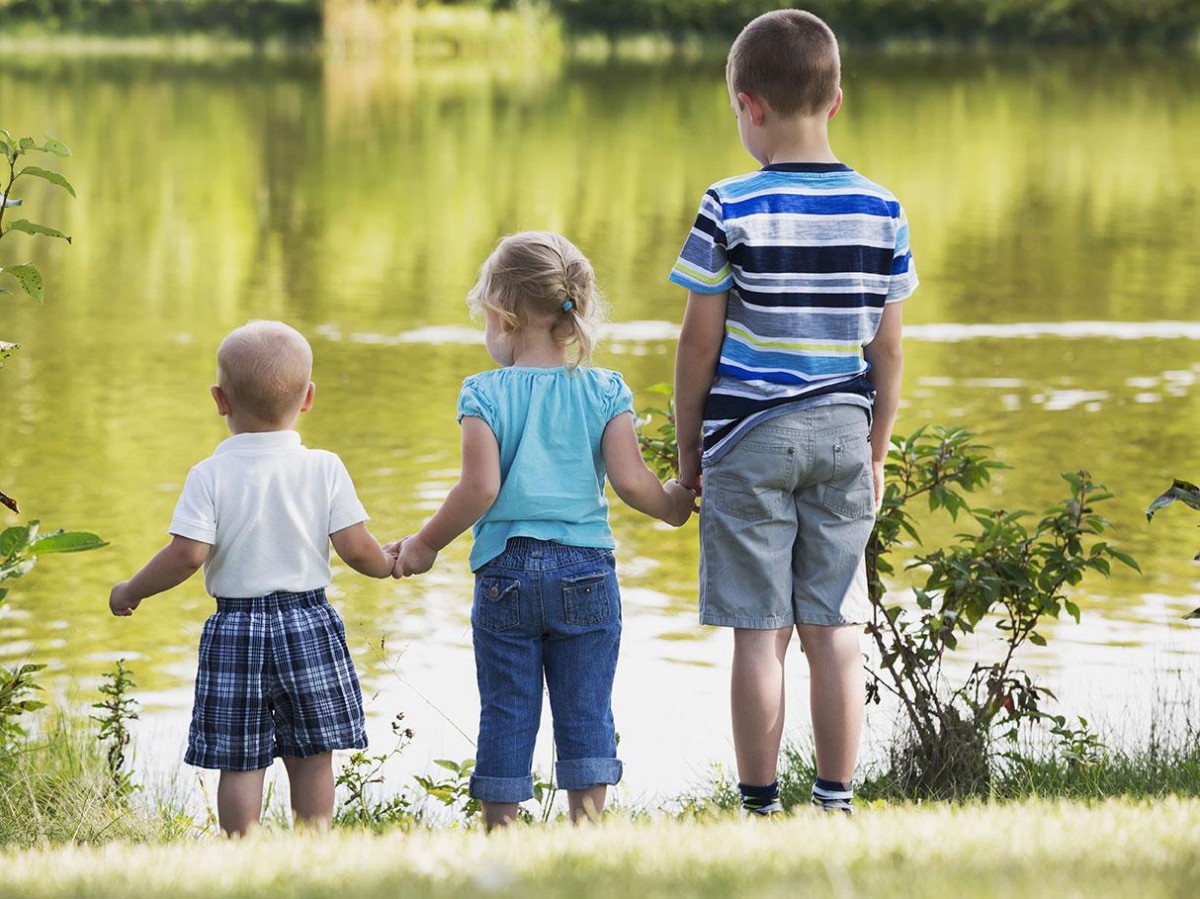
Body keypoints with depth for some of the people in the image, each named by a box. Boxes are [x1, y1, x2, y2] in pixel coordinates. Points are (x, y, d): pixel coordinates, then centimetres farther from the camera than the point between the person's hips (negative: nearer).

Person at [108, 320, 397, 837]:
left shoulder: (211, 476, -9)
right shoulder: (324, 470, -5)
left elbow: (188, 554, -15)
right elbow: (355, 547, -6)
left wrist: (131, 591, -1)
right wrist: (389, 563, 16)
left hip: (236, 630, -1)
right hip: (309, 628, 1)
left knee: (240, 762, 5)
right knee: (312, 757, 11)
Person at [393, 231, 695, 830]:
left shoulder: (484, 394, -6)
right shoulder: (605, 392, -1)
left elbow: (480, 489, -13)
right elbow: (630, 481, -6)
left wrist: (426, 545, 0)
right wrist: (675, 504, 13)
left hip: (505, 572, -1)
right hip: (585, 571, 1)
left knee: (505, 714, 6)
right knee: (586, 711, 6)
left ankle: (500, 833, 11)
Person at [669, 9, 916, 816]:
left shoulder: (730, 211, -8)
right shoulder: (881, 212, 2)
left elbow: (700, 341, -5)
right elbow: (888, 349, 6)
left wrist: (688, 450, 6)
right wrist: (877, 453, 17)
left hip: (750, 437, -3)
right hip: (843, 434, 3)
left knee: (760, 633, 1)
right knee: (835, 630, 7)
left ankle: (760, 807, 5)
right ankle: (836, 804, 10)